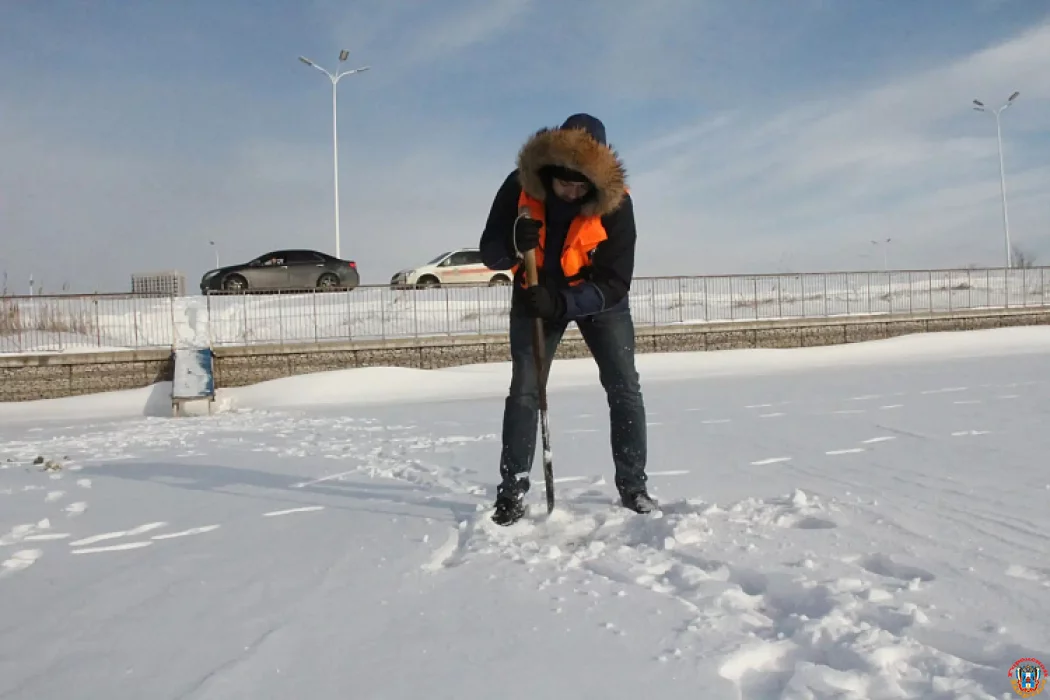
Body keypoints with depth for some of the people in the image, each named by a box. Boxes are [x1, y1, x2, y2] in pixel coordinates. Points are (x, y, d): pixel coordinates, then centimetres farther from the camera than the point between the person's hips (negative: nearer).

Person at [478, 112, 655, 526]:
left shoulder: (614, 201, -27)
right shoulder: (520, 186, -23)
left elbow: (615, 282, -26)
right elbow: (490, 253, -15)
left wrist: (563, 303, -40)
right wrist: (514, 245, -38)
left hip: (598, 297, 0)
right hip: (536, 293, 1)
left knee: (624, 389, -4)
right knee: (524, 391, -5)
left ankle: (632, 485, 11)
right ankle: (512, 491, 6)